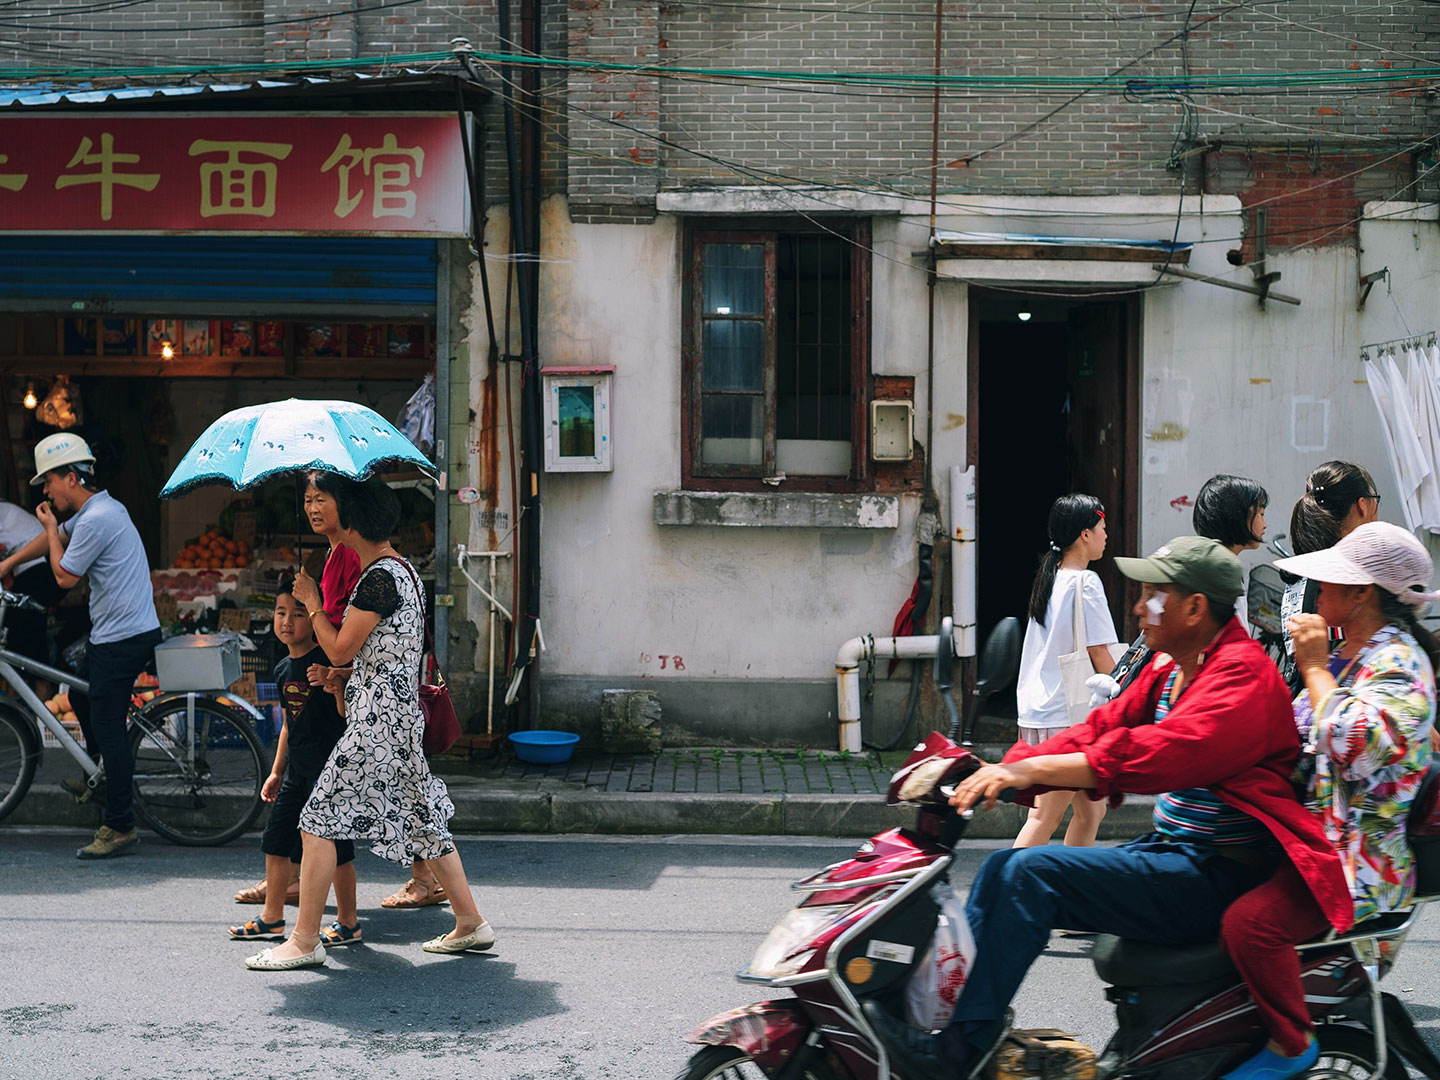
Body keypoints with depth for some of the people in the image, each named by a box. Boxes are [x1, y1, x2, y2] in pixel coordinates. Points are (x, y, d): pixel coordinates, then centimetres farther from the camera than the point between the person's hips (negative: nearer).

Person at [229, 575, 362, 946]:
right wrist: (276, 771, 22)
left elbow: (347, 714, -18)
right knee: (276, 839, 11)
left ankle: (348, 923, 10)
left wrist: (336, 690, -37)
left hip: (328, 766, -8)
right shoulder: (283, 669, 11)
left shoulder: (326, 661, -14)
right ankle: (272, 917, 24)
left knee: (335, 845, -2)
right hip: (297, 769, 8)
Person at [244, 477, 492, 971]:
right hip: (403, 713, 10)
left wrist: (311, 601, -2)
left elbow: (340, 651, -14)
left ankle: (304, 940, 0)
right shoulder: (402, 569, 14)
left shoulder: (379, 578, -16)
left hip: (377, 719, -10)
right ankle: (470, 923, 19)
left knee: (320, 822, -5)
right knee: (422, 818, 15)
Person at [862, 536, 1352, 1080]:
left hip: (1216, 875, -10)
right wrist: (1004, 772, -5)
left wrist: (1031, 770, -32)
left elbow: (1157, 753, -29)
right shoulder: (1169, 672, 17)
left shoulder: (1244, 674, -15)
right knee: (1003, 868, 1)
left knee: (1032, 871, -21)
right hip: (1170, 849, 10)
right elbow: (1101, 728, 10)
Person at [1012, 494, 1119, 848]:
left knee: (1091, 810, 15)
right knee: (1044, 818, -8)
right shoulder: (1085, 582, -12)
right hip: (1066, 715, -9)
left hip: (1038, 709, 9)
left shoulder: (1049, 577, 14)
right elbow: (1099, 654, -13)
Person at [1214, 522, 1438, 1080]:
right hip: (1310, 831, 10)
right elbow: (1297, 737, 29)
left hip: (1359, 856, -10)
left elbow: (1354, 749, -31)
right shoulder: (1349, 652, 16)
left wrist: (1314, 668, -20)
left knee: (1250, 922, -30)